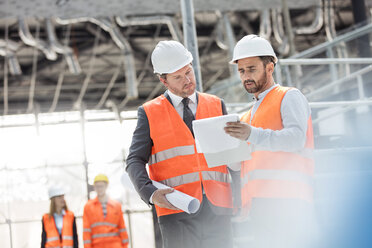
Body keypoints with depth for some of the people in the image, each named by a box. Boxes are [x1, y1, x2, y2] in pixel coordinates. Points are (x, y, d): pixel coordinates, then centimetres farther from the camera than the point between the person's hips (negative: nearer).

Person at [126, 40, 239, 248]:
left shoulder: (217, 106, 16)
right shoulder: (150, 113, 10)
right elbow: (135, 161, 5)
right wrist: (151, 193, -14)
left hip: (218, 209, 2)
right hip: (177, 212, -2)